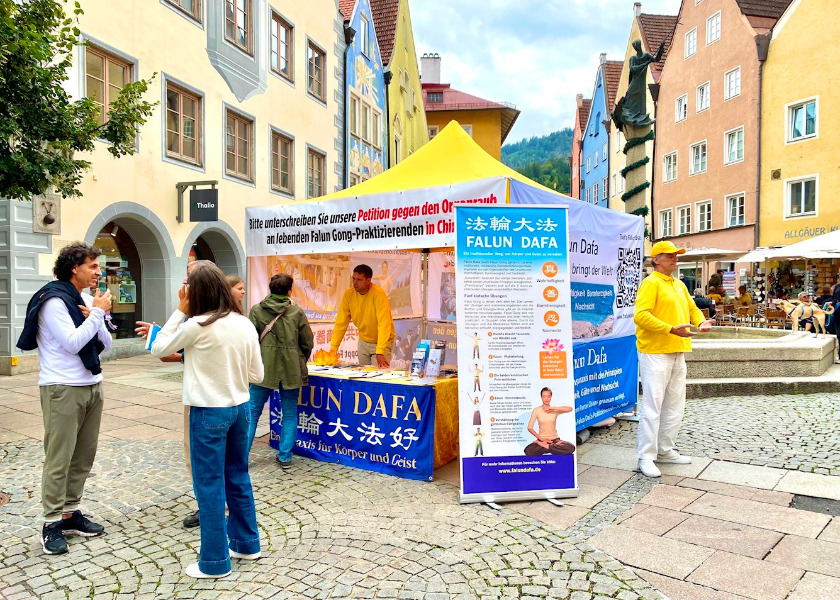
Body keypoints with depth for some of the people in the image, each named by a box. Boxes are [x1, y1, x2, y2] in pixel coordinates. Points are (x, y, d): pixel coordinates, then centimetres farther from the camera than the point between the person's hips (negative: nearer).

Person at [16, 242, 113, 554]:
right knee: (58, 458, -1)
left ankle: (71, 513, 22)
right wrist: (98, 313, -11)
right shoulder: (54, 300, -10)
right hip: (63, 389, -7)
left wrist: (96, 316, -5)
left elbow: (105, 343, 11)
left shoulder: (87, 300, 11)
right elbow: (72, 343, -19)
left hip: (92, 386, 7)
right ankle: (52, 524, 8)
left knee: (84, 455, 10)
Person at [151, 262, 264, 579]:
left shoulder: (197, 326, -16)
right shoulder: (245, 324, 0)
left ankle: (215, 561, 17)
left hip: (209, 412, -6)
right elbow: (257, 375, 4)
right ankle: (246, 543, 32)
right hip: (240, 408, 6)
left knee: (210, 485, 6)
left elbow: (158, 349, 0)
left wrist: (180, 311, -1)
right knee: (238, 477, 19)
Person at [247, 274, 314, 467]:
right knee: (290, 414, 12)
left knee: (252, 412, 12)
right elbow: (308, 344, 1)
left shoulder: (257, 311, -3)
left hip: (263, 369, 0)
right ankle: (285, 457, 15)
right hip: (291, 370, 0)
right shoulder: (297, 312, -3)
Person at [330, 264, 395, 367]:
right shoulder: (348, 294, -9)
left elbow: (384, 324, -31)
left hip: (382, 342, -5)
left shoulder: (379, 294, -24)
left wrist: (380, 353, -39)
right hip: (363, 342, 5)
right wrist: (333, 349, -15)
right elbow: (341, 323, -7)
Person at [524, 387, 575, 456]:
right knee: (528, 451, -32)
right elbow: (529, 428, -2)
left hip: (555, 439, 1)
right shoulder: (536, 410, 0)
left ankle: (544, 447, -12)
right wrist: (541, 438, -12)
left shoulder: (555, 410, 2)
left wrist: (552, 408, -19)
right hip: (542, 440, -1)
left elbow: (570, 409, -17)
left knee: (571, 448, -29)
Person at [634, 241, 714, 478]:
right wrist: (671, 329, -26)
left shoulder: (679, 285, 18)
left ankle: (664, 450, 27)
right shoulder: (650, 283, -10)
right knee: (652, 405, -7)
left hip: (677, 353, 9)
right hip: (655, 353, -9)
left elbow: (692, 308, 25)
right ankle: (646, 457, 0)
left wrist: (701, 322, 3)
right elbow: (640, 316, -21)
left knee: (675, 405, 15)